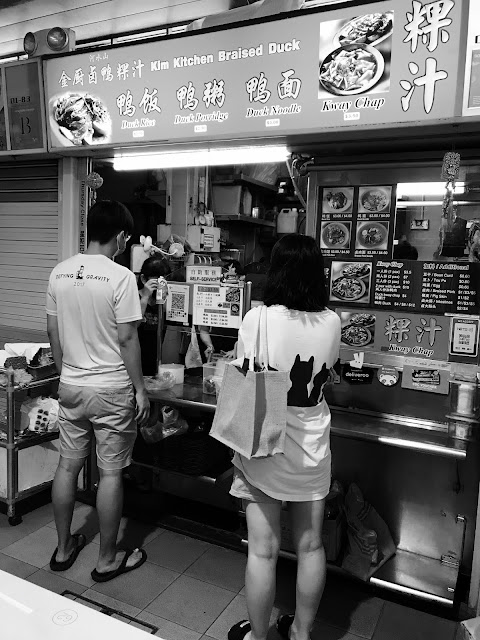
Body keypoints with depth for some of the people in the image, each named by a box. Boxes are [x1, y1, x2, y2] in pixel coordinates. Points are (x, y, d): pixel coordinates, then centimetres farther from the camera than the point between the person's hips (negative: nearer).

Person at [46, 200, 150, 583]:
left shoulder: (59, 273, 2)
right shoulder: (120, 277, -16)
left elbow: (53, 332, 8)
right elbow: (127, 339, -16)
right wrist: (140, 389, -6)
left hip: (70, 386, 6)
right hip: (111, 390, -6)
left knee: (68, 465, 17)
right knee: (111, 473, 7)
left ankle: (64, 549, 34)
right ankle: (107, 560, 23)